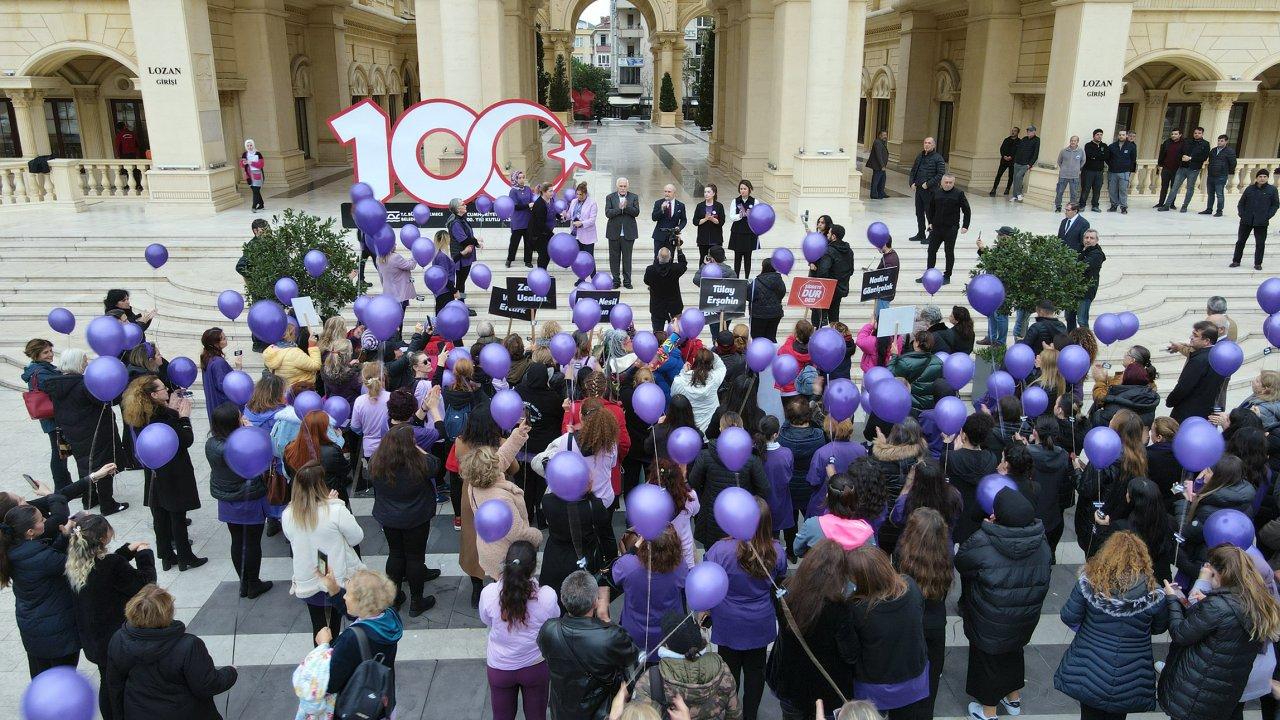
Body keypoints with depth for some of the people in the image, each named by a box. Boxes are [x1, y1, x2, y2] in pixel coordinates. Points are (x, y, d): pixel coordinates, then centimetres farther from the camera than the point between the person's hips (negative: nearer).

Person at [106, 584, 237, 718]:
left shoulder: (118, 642, -15)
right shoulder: (188, 647, -31)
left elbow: (114, 686, 0)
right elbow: (207, 688, -23)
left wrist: (119, 714, 15)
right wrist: (231, 673, -4)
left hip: (137, 713, 5)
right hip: (183, 713, -5)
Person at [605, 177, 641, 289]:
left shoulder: (634, 197, 4)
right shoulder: (610, 197, 4)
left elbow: (636, 212, -6)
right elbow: (608, 213, -7)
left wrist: (626, 206, -20)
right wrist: (619, 208, -19)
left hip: (628, 233, 0)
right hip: (614, 232, 1)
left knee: (627, 258, 4)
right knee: (614, 258, 5)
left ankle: (627, 281, 12)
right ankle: (616, 280, 13)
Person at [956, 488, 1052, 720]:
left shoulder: (982, 545, -30)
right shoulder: (1042, 545, -13)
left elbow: (960, 562, -10)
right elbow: (1044, 576, 6)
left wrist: (985, 528, -5)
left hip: (990, 624, -5)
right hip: (1025, 622, 5)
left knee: (987, 658, 15)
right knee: (1014, 653, 28)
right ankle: (1014, 698, 48)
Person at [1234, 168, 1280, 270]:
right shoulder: (1250, 189, 4)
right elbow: (1241, 203, 11)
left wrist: (1268, 216, -7)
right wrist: (1242, 214, -2)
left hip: (1261, 223, -2)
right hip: (1246, 221, 2)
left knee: (1260, 243, 2)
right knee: (1240, 241, 7)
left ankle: (1258, 263, 11)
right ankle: (1236, 261, 18)